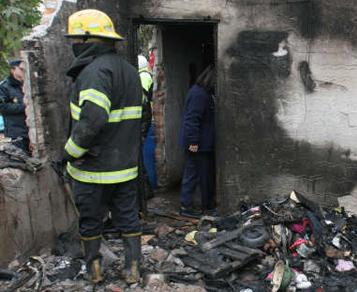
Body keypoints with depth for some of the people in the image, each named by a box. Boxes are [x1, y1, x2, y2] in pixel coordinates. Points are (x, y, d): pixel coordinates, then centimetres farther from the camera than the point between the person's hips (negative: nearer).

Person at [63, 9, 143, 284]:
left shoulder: (95, 72, -20)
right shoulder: (129, 70, 9)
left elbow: (92, 119, -32)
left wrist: (71, 151, -19)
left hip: (93, 168, -7)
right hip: (126, 165, 7)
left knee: (90, 221, 13)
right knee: (128, 218, 15)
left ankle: (94, 269, 29)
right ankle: (133, 269, 23)